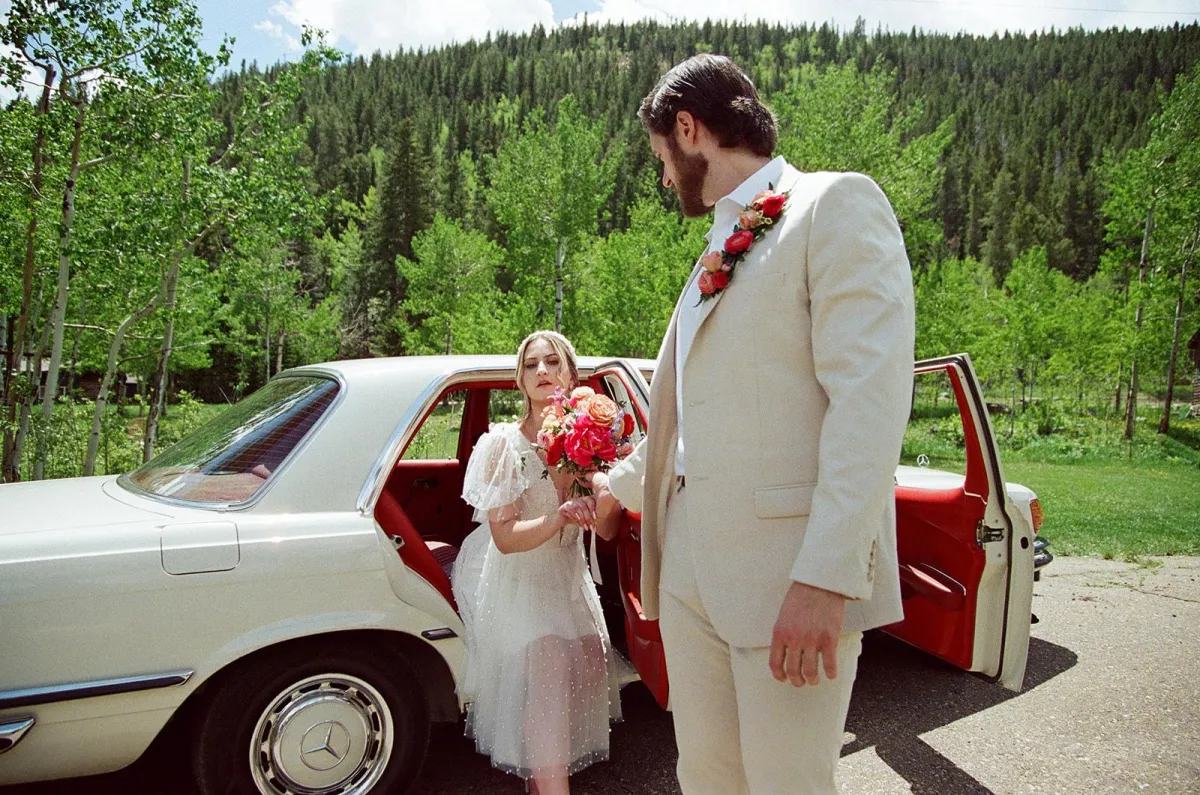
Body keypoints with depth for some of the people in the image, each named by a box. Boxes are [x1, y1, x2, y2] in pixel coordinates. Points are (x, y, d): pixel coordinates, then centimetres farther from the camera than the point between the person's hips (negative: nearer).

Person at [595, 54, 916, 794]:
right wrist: (621, 485, 38)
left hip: (791, 575, -7)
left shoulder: (837, 205, -5)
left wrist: (826, 576, -23)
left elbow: (870, 397, -17)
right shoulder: (718, 254, 19)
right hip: (689, 567, 8)